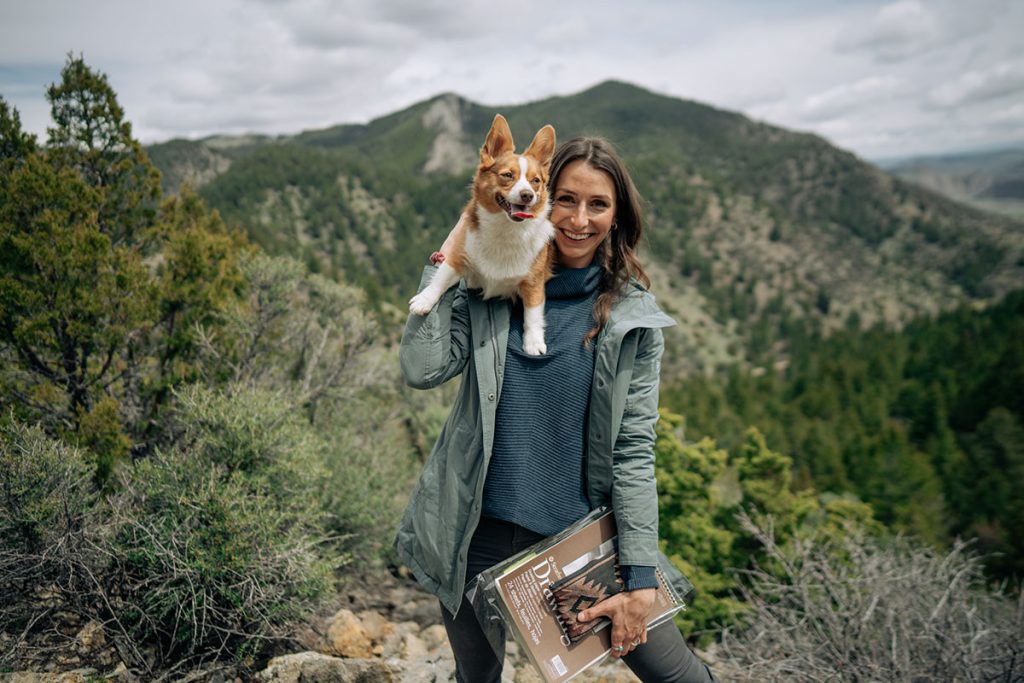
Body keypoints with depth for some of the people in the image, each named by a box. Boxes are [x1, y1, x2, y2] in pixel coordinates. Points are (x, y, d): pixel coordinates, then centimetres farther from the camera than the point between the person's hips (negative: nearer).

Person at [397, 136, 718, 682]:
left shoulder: (632, 315, -5)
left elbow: (634, 448, -7)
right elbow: (423, 370, -15)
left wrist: (640, 577, -10)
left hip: (580, 535, 0)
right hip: (476, 534, 1)